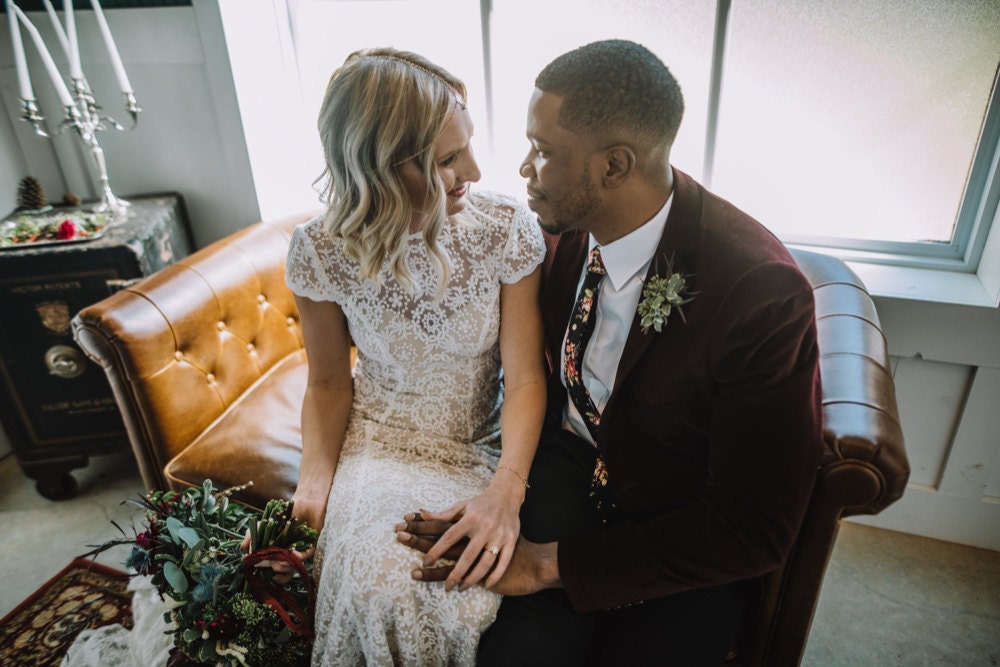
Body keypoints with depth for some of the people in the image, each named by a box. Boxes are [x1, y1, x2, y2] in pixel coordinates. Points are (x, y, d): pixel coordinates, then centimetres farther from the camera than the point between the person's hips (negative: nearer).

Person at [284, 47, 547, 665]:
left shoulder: (508, 228, -17)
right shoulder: (321, 250, -13)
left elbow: (525, 378, -13)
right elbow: (329, 384, 0)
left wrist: (507, 488, -28)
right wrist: (316, 471, -17)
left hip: (480, 448, 0)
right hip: (377, 440, 1)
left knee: (461, 582, -22)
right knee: (383, 584, -24)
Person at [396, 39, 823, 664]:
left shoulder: (764, 294, -25)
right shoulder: (565, 226, -9)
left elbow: (754, 530, -20)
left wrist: (552, 562, -22)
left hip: (694, 547, -2)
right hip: (574, 468, 3)